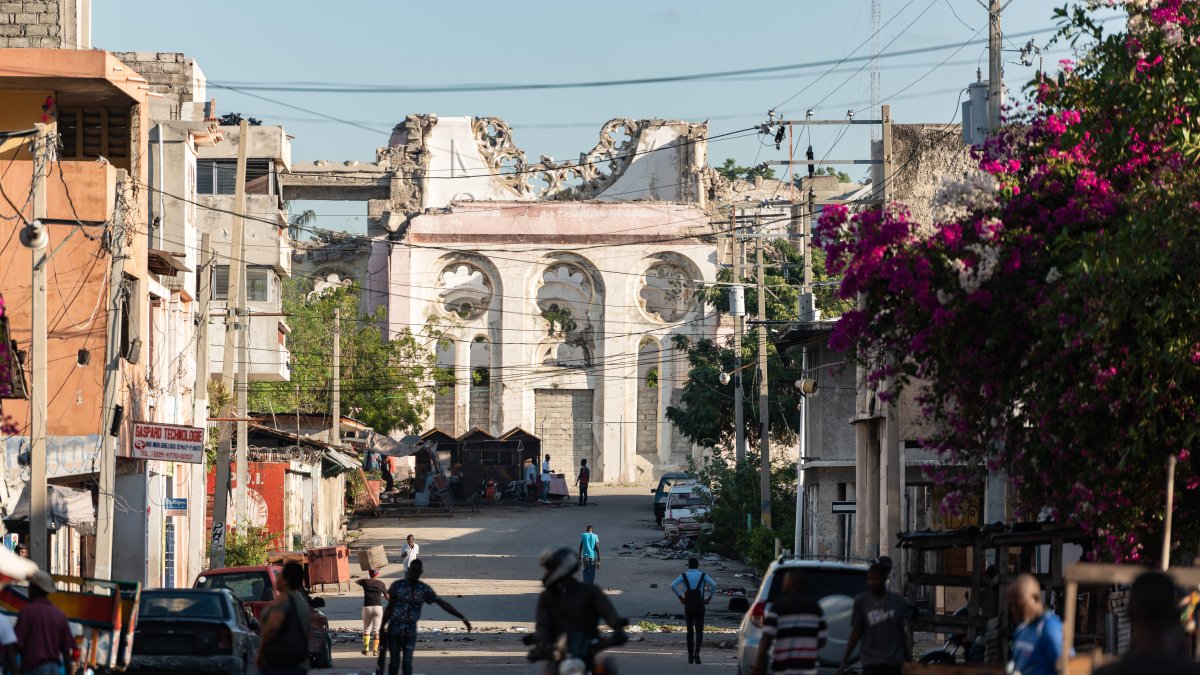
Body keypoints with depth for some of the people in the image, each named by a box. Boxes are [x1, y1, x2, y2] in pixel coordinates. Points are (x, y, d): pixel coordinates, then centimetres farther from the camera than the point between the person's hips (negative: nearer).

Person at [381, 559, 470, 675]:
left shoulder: (424, 589, 1)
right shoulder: (397, 585, -2)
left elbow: (443, 604, -1)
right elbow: (389, 608, 2)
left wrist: (463, 618, -6)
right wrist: (382, 628, 1)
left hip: (410, 632, 1)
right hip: (394, 630, -1)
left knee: (407, 663, -9)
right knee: (394, 662, 1)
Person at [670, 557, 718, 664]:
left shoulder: (684, 576, 6)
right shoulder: (703, 575, 5)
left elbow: (673, 585, -11)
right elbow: (714, 585, -11)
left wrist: (680, 597, -3)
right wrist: (709, 598, -2)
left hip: (688, 606, 1)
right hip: (699, 606, -1)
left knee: (690, 631, 15)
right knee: (699, 631, 2)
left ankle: (690, 656, 13)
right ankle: (697, 652, -22)